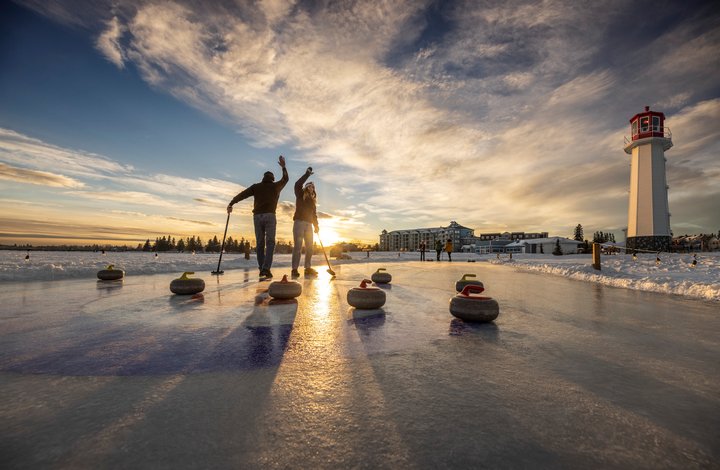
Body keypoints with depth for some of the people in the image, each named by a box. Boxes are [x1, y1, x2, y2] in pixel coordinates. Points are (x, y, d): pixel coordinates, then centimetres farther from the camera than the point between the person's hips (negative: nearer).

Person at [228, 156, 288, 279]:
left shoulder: (256, 186, 12)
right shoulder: (276, 186, 12)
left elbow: (242, 194, 3)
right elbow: (285, 179, 30)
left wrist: (231, 204, 5)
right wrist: (283, 166, 38)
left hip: (257, 216, 2)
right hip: (270, 216, -2)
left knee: (260, 243, 9)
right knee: (270, 243, -3)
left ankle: (261, 269, 10)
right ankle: (266, 268, -17)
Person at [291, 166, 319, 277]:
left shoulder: (312, 200, 22)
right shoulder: (300, 195, 8)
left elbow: (314, 214, 18)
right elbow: (297, 184, -11)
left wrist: (316, 225, 5)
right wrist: (307, 174, -12)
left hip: (309, 224, 6)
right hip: (299, 222, -6)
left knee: (309, 247, 1)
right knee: (297, 246, -10)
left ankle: (308, 268, 5)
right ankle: (294, 269, -11)